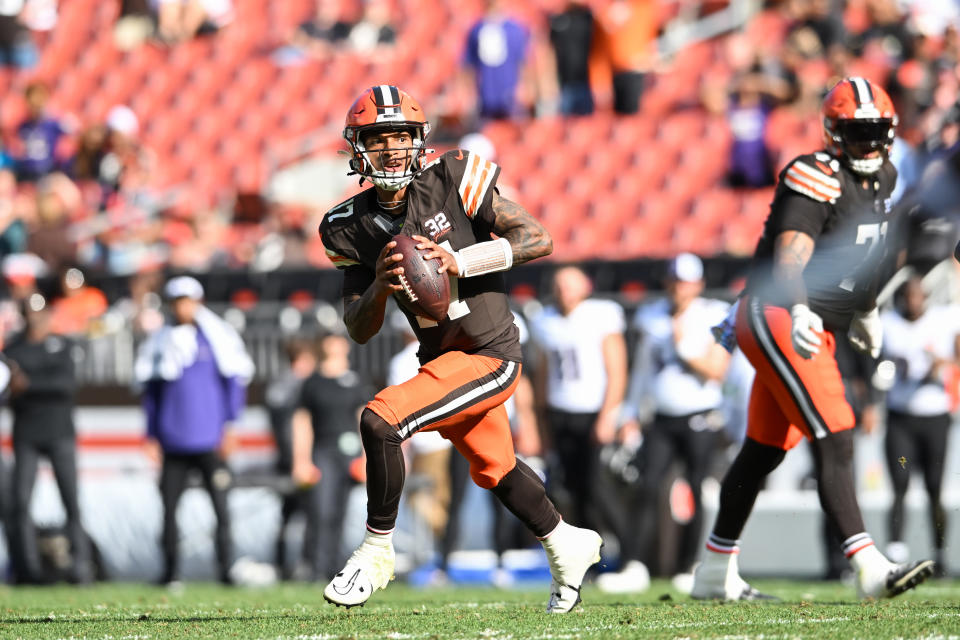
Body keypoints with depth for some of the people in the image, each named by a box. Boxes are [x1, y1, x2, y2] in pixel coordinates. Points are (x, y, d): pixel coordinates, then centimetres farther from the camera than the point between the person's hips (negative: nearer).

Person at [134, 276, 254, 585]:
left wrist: (231, 425, -2)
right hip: (173, 441, 2)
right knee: (169, 506, 1)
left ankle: (226, 568, -3)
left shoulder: (218, 336, 4)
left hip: (210, 442, -2)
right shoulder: (159, 342, 10)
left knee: (220, 505, -6)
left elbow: (235, 380, 5)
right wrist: (152, 435, 9)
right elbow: (150, 390, 15)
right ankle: (171, 569, 7)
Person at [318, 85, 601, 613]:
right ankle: (566, 547, 49)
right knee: (494, 470, 24)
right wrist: (380, 287, -21)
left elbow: (540, 240, -15)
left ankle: (376, 552, -7)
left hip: (490, 355, -7)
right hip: (442, 358, 7)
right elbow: (359, 330, 0)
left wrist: (461, 261, -26)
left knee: (380, 420, -22)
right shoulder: (354, 227, -1)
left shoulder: (452, 181, -14)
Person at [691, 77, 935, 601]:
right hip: (775, 317, -10)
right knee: (834, 441, -18)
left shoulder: (882, 178, 12)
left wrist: (866, 310, 35)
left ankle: (715, 574, 26)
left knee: (764, 450, 16)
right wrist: (798, 312, -45)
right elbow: (791, 257, -30)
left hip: (816, 327, 10)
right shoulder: (816, 179, -17)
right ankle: (870, 570, -24)